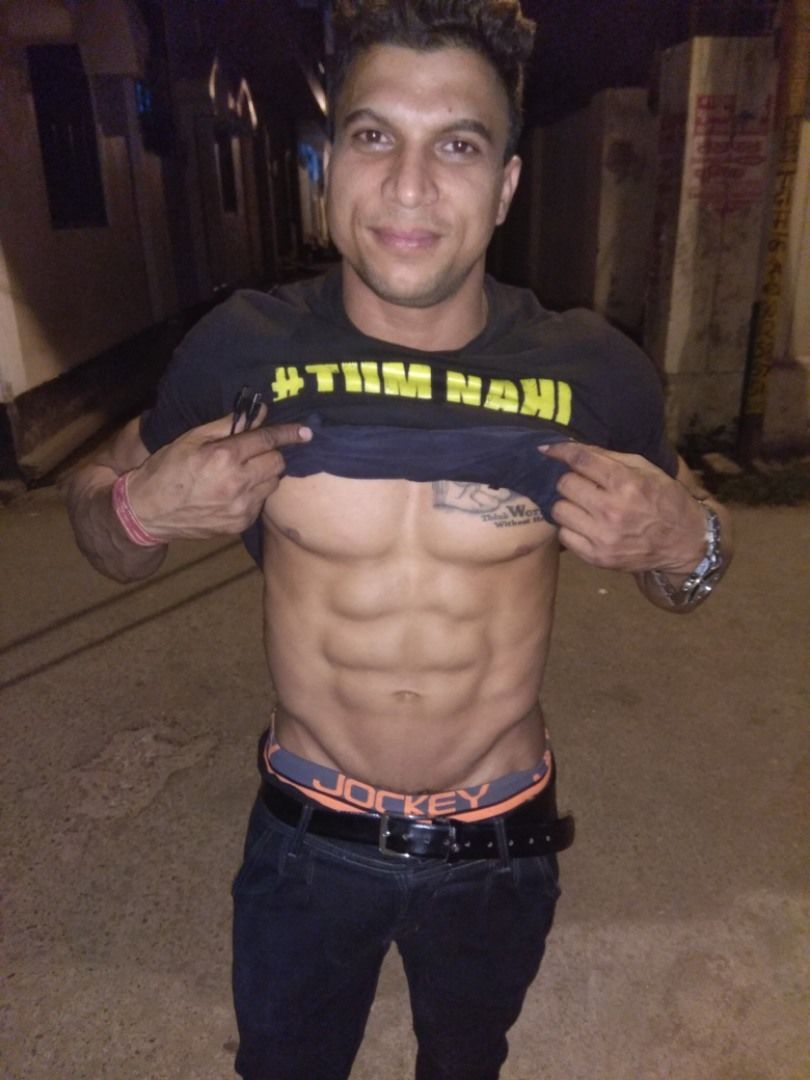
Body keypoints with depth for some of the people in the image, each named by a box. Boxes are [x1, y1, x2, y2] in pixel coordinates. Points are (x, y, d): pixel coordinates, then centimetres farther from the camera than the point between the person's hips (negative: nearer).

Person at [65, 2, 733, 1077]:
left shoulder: (595, 372, -16)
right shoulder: (241, 348, -16)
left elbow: (695, 544, 0)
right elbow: (101, 515, -2)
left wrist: (683, 545, -24)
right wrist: (144, 508, -25)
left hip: (499, 848, 1)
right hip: (305, 838, 0)